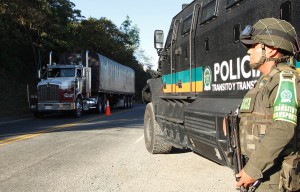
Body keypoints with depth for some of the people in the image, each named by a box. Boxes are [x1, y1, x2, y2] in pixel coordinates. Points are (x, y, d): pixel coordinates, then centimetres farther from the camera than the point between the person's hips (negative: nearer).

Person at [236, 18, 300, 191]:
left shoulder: (285, 79, -14)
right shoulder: (266, 81, 15)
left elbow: (283, 130, -25)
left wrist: (252, 170, -23)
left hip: (275, 177, -8)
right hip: (260, 170, 8)